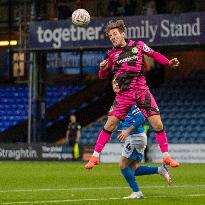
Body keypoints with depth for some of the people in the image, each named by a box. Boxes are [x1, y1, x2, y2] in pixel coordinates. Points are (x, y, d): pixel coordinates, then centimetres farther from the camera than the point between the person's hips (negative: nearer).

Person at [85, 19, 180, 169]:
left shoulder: (138, 45, 5)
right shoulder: (112, 54, 5)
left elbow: (154, 54, 16)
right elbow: (103, 76, 12)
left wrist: (169, 63, 2)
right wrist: (102, 68, -11)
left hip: (142, 91, 0)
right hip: (124, 94, 0)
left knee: (157, 124, -6)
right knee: (110, 124, -8)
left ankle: (166, 156, 7)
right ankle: (95, 156, 2)